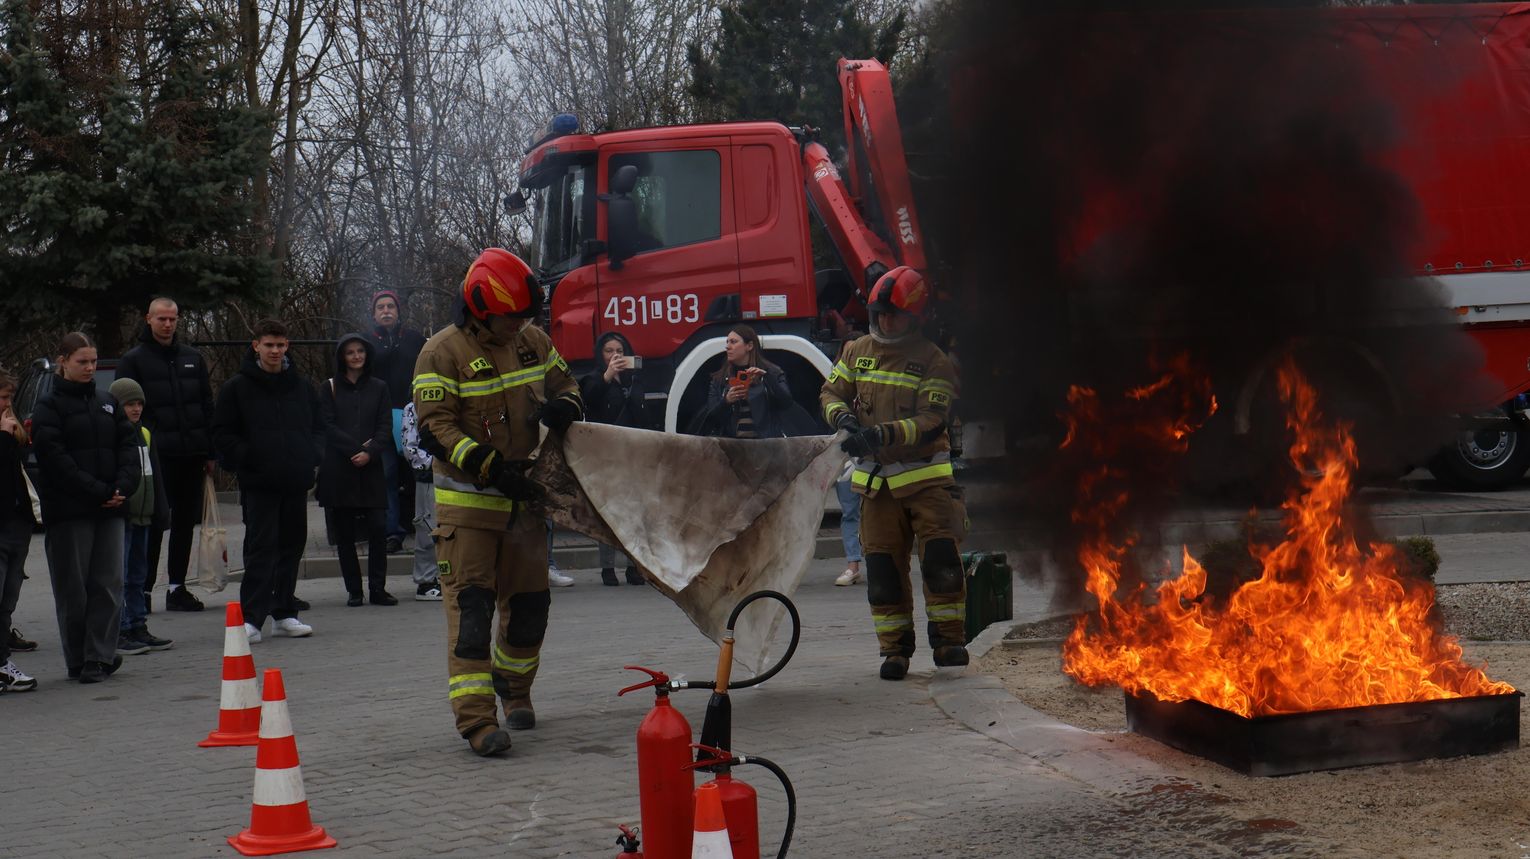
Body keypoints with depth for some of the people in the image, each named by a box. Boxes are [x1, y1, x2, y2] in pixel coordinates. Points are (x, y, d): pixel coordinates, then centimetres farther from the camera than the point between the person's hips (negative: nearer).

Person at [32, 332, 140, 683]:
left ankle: (99, 656, 4)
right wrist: (98, 492, -15)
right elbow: (54, 458, -11)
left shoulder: (107, 403, 15)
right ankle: (78, 661, 8)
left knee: (109, 584, 0)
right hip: (69, 510, -4)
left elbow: (128, 445, 11)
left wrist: (122, 487, -6)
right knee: (73, 588, 0)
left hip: (109, 509, 5)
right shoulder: (49, 407, -1)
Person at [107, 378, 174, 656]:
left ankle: (138, 627, 21)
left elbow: (155, 475, 21)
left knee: (138, 575, 14)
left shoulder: (145, 434, 16)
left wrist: (161, 509, 17)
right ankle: (119, 632, -4)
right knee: (118, 576, -6)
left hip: (142, 516, 8)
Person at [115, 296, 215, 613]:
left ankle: (177, 587, 15)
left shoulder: (192, 358, 14)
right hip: (156, 456, -4)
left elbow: (207, 406, 16)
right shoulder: (134, 360, 2)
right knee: (153, 524, -3)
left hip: (191, 455, 4)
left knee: (185, 522, 7)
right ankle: (143, 589, 3)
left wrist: (209, 452, 10)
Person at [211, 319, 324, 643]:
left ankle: (284, 614, 18)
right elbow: (222, 434, 0)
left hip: (296, 482, 5)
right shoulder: (237, 388, 2)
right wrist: (247, 458, -13)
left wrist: (312, 456, 3)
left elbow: (318, 428, 21)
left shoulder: (302, 387, 14)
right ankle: (251, 618, -7)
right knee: (260, 549, -8)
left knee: (292, 546, 9)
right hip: (258, 483, -5)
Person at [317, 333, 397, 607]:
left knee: (377, 528, -8)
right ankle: (353, 590, 7)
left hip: (370, 469, 1)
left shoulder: (378, 388, 12)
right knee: (344, 533, 1)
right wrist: (357, 448, -12)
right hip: (338, 469, 0)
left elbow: (386, 427, 5)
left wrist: (370, 452, -12)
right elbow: (327, 426, -1)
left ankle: (378, 588, -2)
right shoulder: (329, 388, 8)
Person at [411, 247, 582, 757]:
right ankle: (475, 716, -11)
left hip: (524, 497, 6)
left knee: (528, 601, 12)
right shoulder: (443, 353, -12)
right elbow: (436, 429, -16)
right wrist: (491, 468, -25)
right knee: (470, 605, -10)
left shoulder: (533, 343, 6)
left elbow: (565, 385, 19)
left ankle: (514, 687, 35)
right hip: (467, 501, -5)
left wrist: (563, 407, -7)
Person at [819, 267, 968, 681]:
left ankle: (948, 639, 0)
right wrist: (842, 415, -11)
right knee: (883, 567, 3)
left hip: (926, 474, -3)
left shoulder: (931, 360, -5)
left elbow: (932, 421, -13)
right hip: (876, 479, 3)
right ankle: (894, 648, 12)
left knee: (940, 556, -10)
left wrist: (881, 435, -26)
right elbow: (831, 392, 14)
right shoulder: (857, 352, 8)